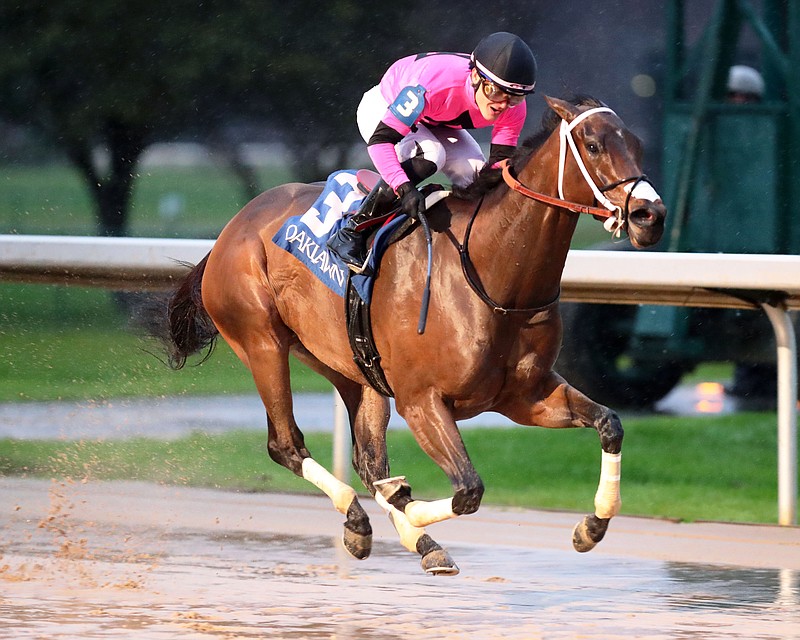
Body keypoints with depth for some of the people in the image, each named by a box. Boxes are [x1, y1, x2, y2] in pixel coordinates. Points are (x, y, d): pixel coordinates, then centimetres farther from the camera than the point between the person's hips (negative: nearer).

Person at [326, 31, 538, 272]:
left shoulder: (513, 108, -27)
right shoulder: (434, 83, -44)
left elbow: (499, 163, -16)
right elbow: (380, 139, -43)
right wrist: (405, 188, -54)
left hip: (436, 124, 6)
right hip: (383, 109, -6)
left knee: (476, 175, -16)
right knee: (429, 155, -34)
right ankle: (352, 232, -24)